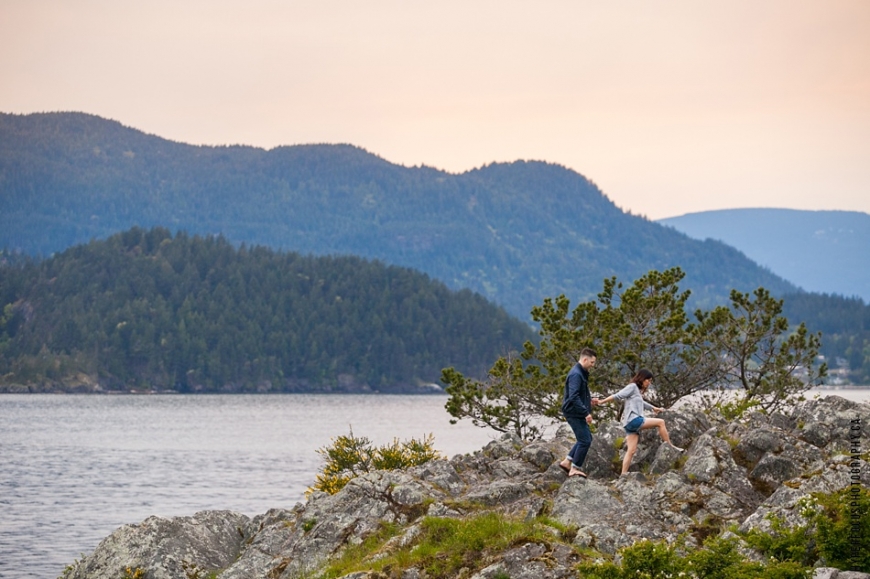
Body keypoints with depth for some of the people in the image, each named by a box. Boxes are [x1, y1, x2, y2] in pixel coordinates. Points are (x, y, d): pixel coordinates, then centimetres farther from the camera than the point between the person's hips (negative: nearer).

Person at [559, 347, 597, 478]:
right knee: (585, 440, -5)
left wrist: (589, 400, 10)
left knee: (586, 438, 17)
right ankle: (575, 469, 3)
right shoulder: (576, 374, -20)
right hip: (574, 413, -10)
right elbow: (573, 397, -28)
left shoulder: (582, 373, 13)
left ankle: (567, 462, 21)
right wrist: (586, 412, -28)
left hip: (578, 413, 10)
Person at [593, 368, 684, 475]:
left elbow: (641, 403, 44)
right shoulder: (632, 387, -3)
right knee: (660, 422, -10)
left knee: (631, 450, 1)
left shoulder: (638, 391, 25)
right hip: (632, 420, -9)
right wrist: (601, 401, -17)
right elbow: (617, 396, -10)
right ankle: (670, 447, -4)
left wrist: (654, 408, 58)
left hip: (633, 424, 9)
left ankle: (623, 474, -3)